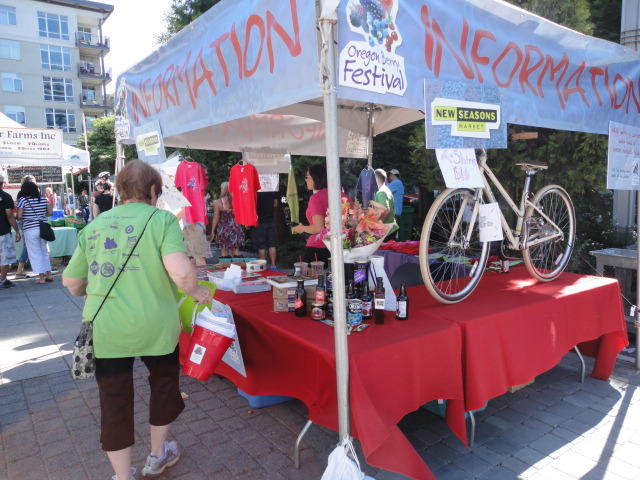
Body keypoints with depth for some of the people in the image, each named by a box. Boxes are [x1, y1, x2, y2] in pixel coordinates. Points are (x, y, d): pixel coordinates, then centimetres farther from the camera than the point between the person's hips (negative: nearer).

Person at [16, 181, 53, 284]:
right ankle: (49, 274, 19)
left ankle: (41, 276, 6)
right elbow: (49, 213, 8)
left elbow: (19, 216, -12)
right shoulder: (44, 199, 3)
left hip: (30, 230, -4)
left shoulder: (23, 200, -9)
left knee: (35, 253, 4)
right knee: (44, 251, 17)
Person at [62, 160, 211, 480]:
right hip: (153, 324, -3)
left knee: (114, 400, 16)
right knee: (163, 383, 23)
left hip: (104, 328, 3)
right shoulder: (161, 219, -6)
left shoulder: (95, 224, 9)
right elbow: (181, 272, -22)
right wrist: (196, 292, -3)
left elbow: (71, 282, 14)